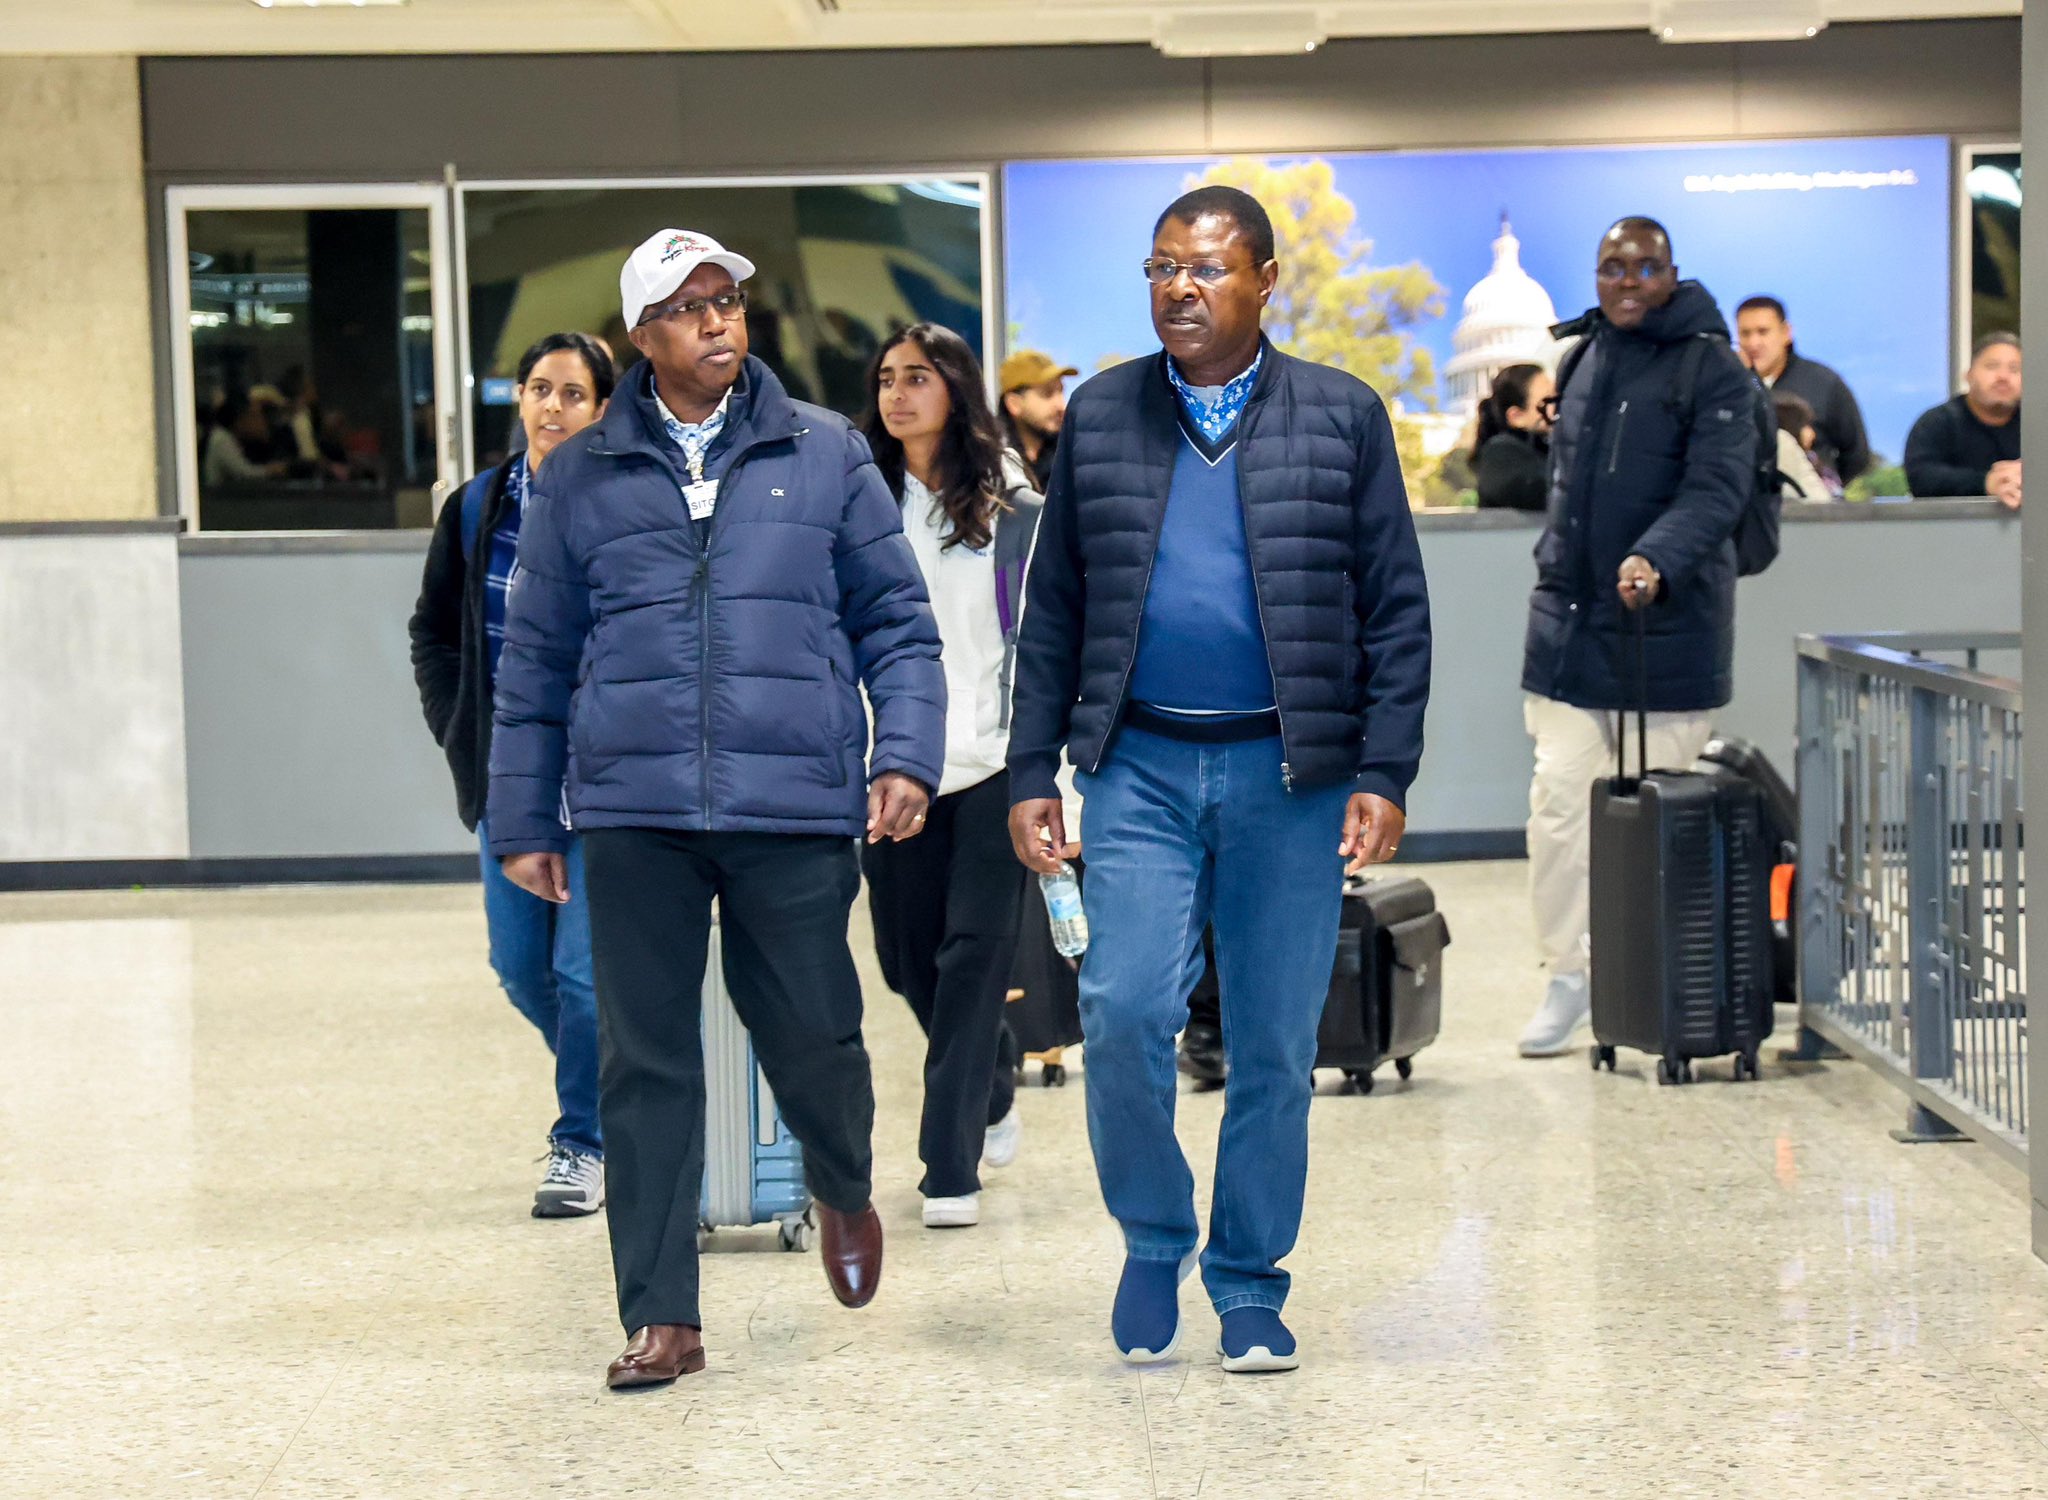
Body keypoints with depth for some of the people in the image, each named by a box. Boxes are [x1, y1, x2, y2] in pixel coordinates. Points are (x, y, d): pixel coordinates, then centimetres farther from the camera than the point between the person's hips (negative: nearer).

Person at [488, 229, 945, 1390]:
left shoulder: (828, 455, 7)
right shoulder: (582, 478, 9)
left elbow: (896, 621, 9)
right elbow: (536, 661, 13)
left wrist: (908, 753, -4)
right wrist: (524, 818, 12)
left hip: (796, 811, -1)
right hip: (634, 815, 1)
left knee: (812, 1034, 4)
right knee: (646, 1064, 2)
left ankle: (845, 1191, 38)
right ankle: (663, 1317, 10)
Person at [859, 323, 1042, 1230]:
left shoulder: (1011, 507, 2)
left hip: (990, 762, -3)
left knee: (973, 957, -6)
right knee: (909, 958, 9)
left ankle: (951, 1169, -3)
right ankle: (995, 1085, 38)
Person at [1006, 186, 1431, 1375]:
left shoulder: (1343, 417, 4)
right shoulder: (1102, 416, 9)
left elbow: (1396, 610, 4)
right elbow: (1055, 607, 11)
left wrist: (1384, 775, -4)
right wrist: (1035, 772, 5)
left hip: (1288, 773, 0)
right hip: (1139, 766, 1)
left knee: (1276, 1046, 4)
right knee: (1125, 1012, -13)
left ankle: (1250, 1283, 18)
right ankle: (1154, 1234, 11)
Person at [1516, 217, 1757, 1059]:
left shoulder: (1712, 372, -7)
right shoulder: (1584, 358, 15)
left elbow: (1718, 488, -18)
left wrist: (1657, 558, -33)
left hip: (1668, 632, -5)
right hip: (1570, 624, 5)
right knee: (1558, 806, -3)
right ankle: (1567, 976, 6)